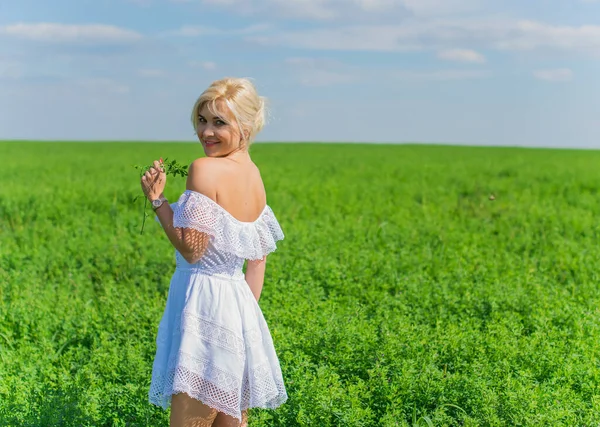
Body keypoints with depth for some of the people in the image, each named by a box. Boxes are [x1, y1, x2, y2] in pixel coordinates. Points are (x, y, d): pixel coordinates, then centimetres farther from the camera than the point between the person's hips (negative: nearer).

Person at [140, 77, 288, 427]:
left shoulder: (205, 169, -16)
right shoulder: (255, 175, 10)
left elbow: (192, 249, -19)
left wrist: (157, 200, -12)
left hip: (202, 302, -9)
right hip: (239, 301, 9)